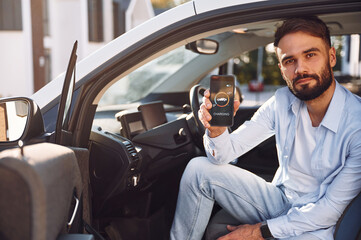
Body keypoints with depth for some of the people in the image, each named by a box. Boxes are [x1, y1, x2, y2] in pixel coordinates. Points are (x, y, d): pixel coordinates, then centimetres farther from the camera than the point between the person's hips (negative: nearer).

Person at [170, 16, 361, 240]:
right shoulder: (282, 102, -7)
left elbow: (332, 208, -18)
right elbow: (226, 152, -4)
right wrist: (216, 128, -28)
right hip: (279, 200, 5)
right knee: (198, 169, -7)